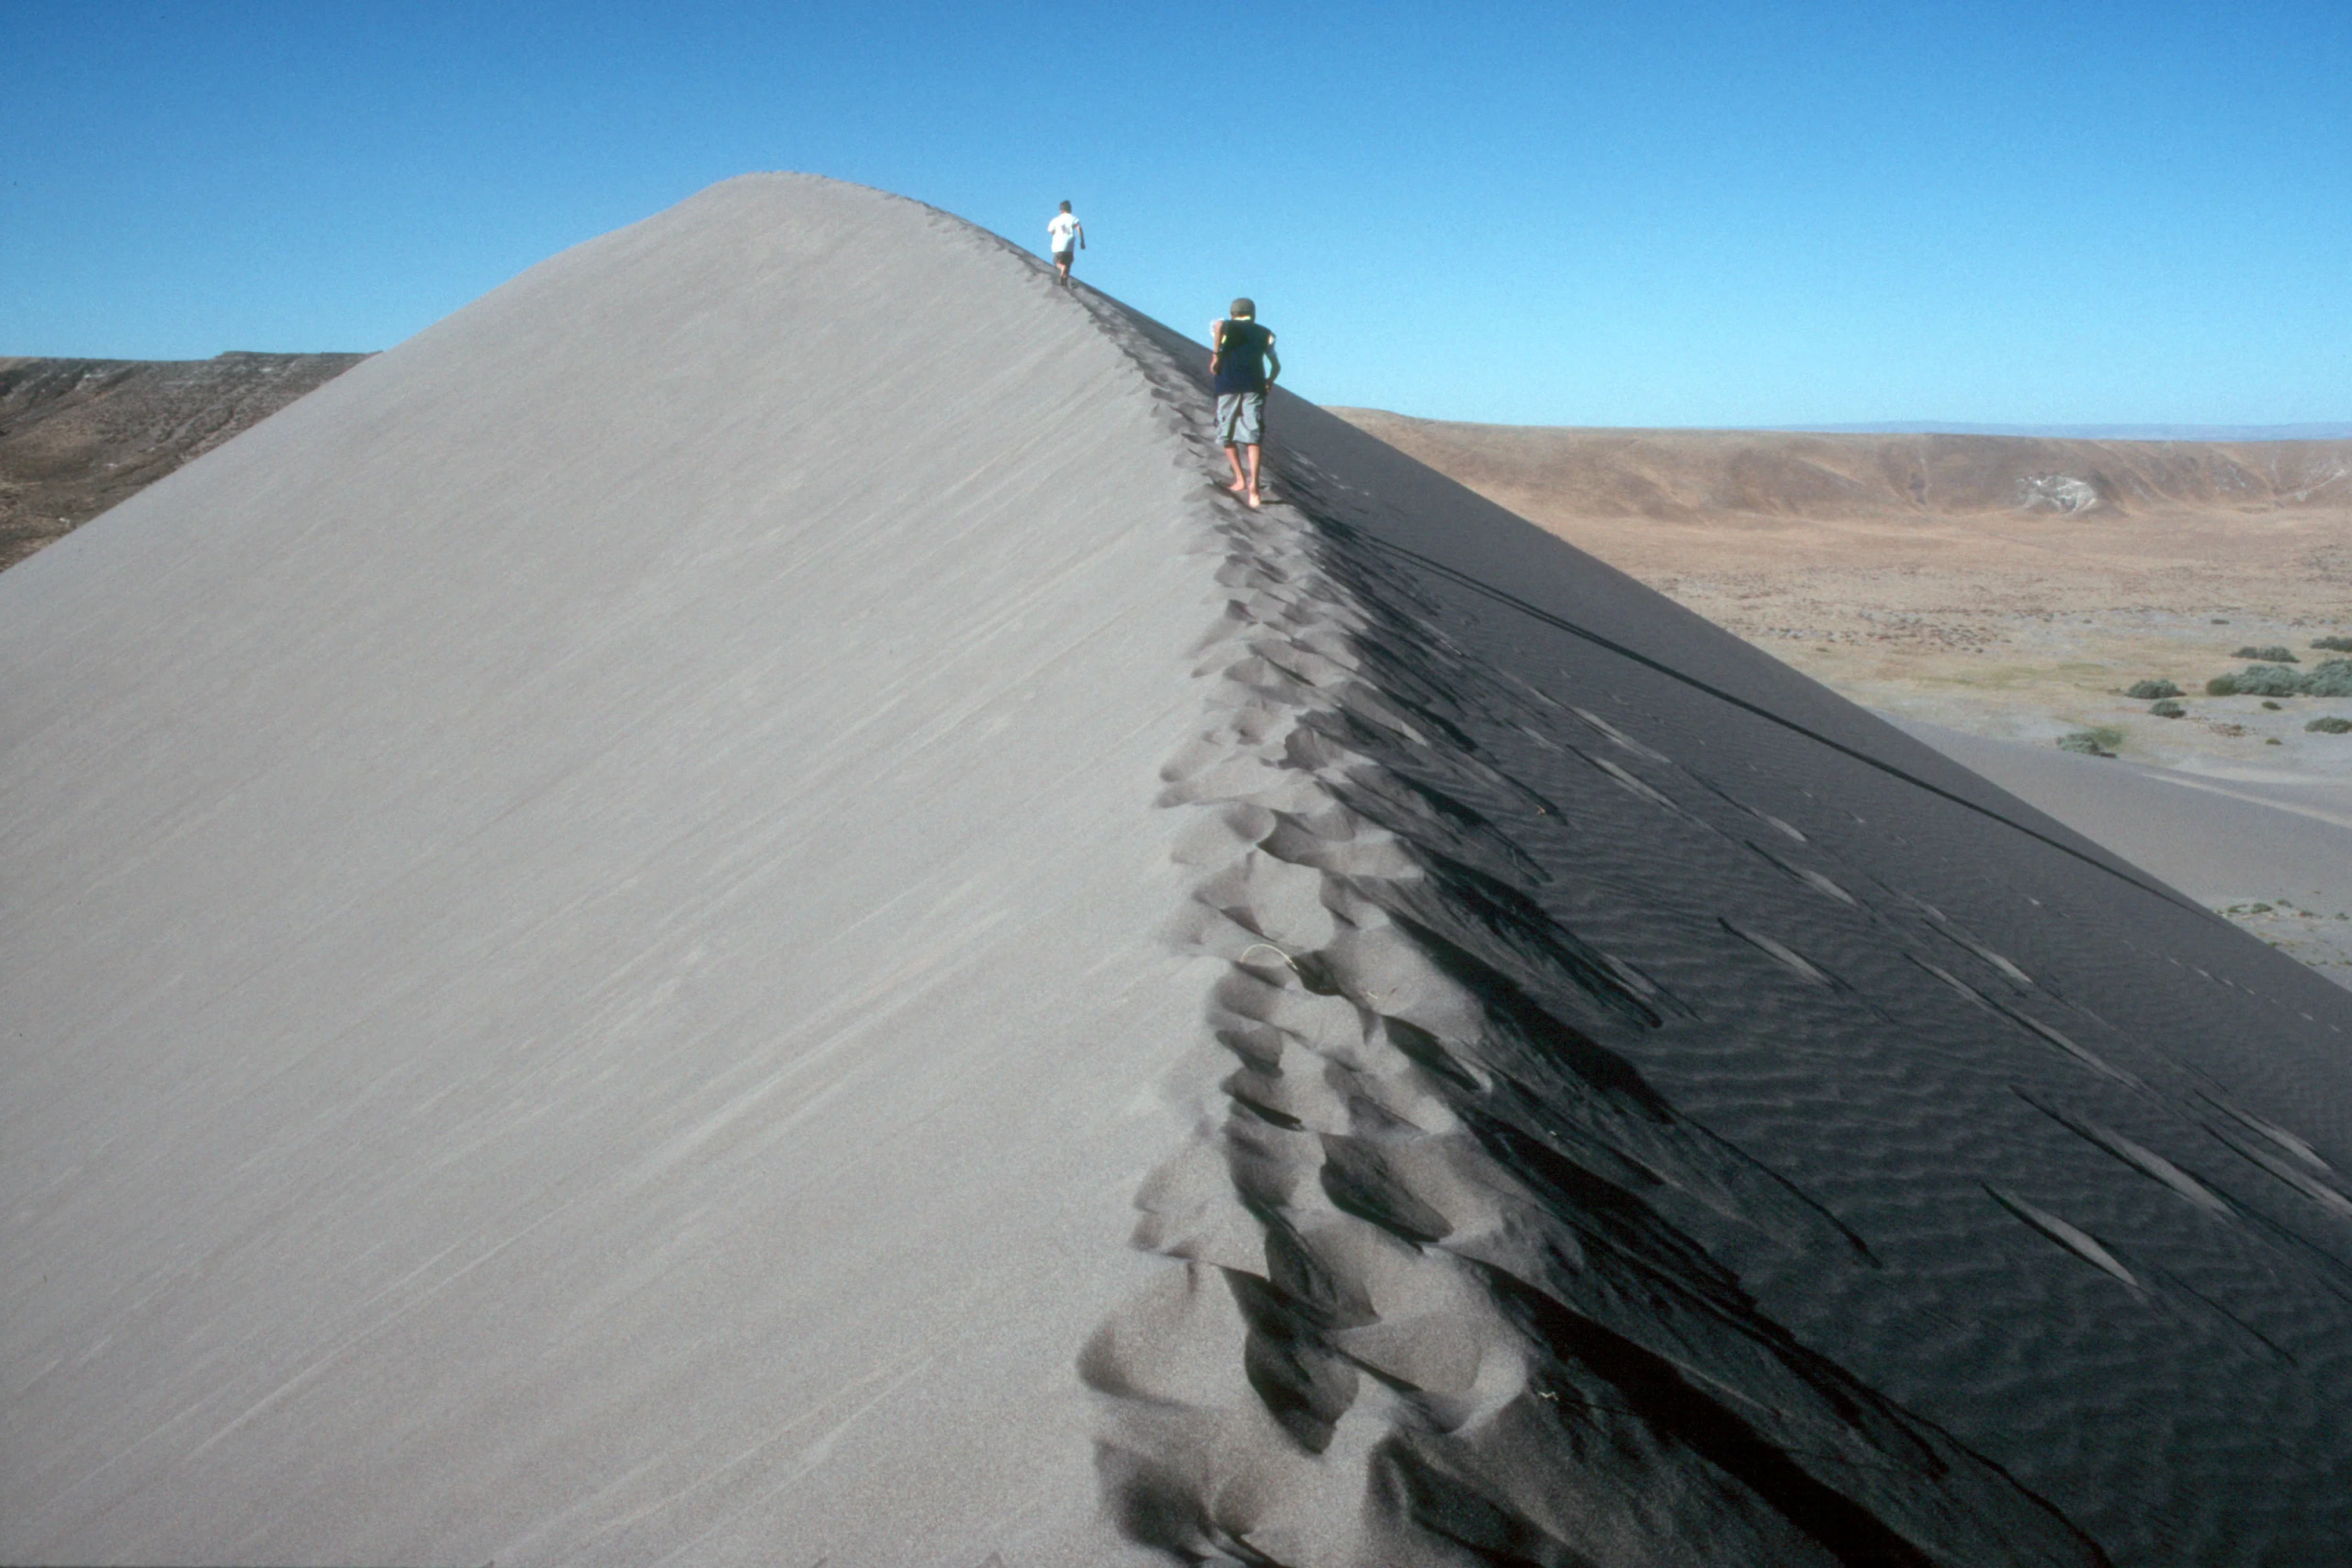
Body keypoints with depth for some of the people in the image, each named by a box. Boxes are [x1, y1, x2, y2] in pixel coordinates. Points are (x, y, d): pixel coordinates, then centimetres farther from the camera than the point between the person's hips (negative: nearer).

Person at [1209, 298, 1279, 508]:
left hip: (1227, 386, -1)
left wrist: (1216, 355, -10)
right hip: (1254, 387, 1)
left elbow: (1220, 325, -13)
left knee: (1228, 435, 13)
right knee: (1253, 437, -4)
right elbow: (1276, 365, 17)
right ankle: (1253, 485, -18)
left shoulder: (1226, 327, 13)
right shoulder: (1264, 333, 20)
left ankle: (1240, 479, 9)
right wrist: (1268, 384, 33)